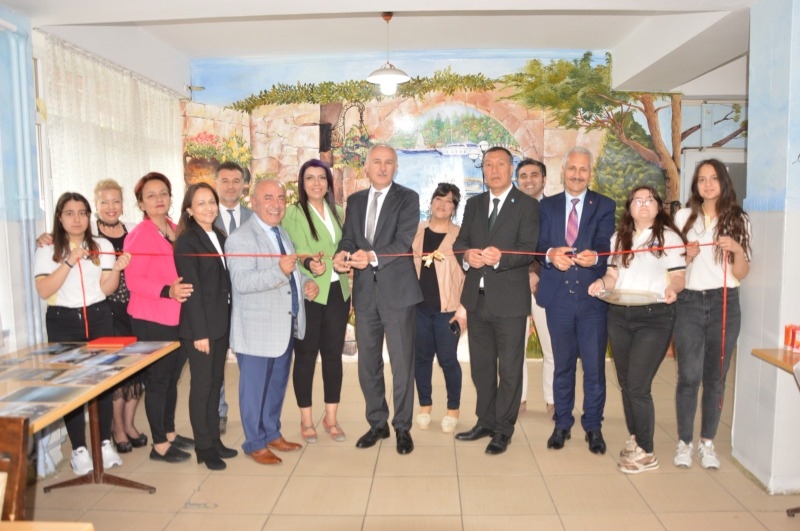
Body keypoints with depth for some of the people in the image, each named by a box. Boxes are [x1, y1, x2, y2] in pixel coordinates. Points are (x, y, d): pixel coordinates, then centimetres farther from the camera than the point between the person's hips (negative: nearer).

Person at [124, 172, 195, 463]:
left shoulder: (177, 231, 10)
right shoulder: (138, 236, -11)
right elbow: (133, 281, -16)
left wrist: (180, 291, 5)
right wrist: (168, 291, -29)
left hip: (179, 318, 6)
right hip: (152, 320, -6)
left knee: (172, 378, 16)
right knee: (157, 380, 4)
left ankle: (170, 433, 32)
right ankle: (159, 445, 17)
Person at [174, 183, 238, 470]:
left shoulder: (220, 237, 12)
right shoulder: (186, 242, -10)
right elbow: (192, 289, -15)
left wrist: (229, 321, 8)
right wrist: (200, 332, -17)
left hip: (222, 322, 7)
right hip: (199, 325, -7)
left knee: (216, 383, 14)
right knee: (202, 384, 2)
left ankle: (215, 439, 26)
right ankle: (203, 447, 15)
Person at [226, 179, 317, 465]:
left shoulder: (282, 233, 14)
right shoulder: (240, 238, -15)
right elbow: (241, 282, -26)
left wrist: (305, 282, 3)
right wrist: (280, 271, -38)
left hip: (287, 325, 8)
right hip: (257, 329, -8)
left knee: (277, 385, 19)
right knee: (255, 387, 5)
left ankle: (272, 434, 35)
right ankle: (255, 444, 21)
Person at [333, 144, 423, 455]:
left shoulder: (407, 198, -2)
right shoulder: (354, 201, 13)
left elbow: (403, 241, -14)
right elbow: (348, 238, 6)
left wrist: (372, 256, -30)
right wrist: (342, 255, -18)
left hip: (397, 290, -4)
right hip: (365, 291, 5)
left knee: (402, 363, 3)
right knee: (367, 363, 12)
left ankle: (402, 427, 19)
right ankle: (377, 423, 29)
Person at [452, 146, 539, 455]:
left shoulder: (527, 206, -4)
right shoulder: (474, 204, 13)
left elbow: (528, 249, -14)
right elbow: (460, 242, 6)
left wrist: (500, 257, -33)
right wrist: (467, 255, -17)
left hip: (509, 299, -5)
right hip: (477, 297, 6)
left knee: (509, 369, 5)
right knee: (481, 365, 17)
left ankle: (503, 430, 20)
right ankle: (485, 421, 33)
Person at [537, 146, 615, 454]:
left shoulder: (604, 206, 4)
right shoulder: (547, 206, 8)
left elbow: (606, 243, -11)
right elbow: (540, 243, -4)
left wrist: (594, 255, -34)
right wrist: (550, 253, -27)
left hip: (592, 296, -1)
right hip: (558, 296, 1)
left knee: (594, 365, 4)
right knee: (563, 364, 13)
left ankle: (593, 426, 22)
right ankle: (562, 424, 27)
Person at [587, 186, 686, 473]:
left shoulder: (670, 237, -1)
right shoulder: (619, 237, 13)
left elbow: (679, 275, -3)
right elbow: (614, 274, 12)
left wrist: (673, 289, -25)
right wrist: (602, 283, -9)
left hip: (654, 317, -5)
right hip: (619, 315, 5)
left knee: (638, 385, -9)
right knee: (625, 383, 11)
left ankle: (646, 452, 7)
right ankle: (634, 439, 29)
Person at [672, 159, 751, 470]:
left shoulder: (738, 220, 6)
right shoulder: (684, 217, 5)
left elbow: (741, 274, 4)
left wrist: (737, 250, -14)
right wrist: (687, 256, -9)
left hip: (724, 304, 1)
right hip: (689, 303, -1)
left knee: (715, 377, 7)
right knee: (689, 376, -3)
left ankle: (707, 443, 20)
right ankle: (684, 442, 10)